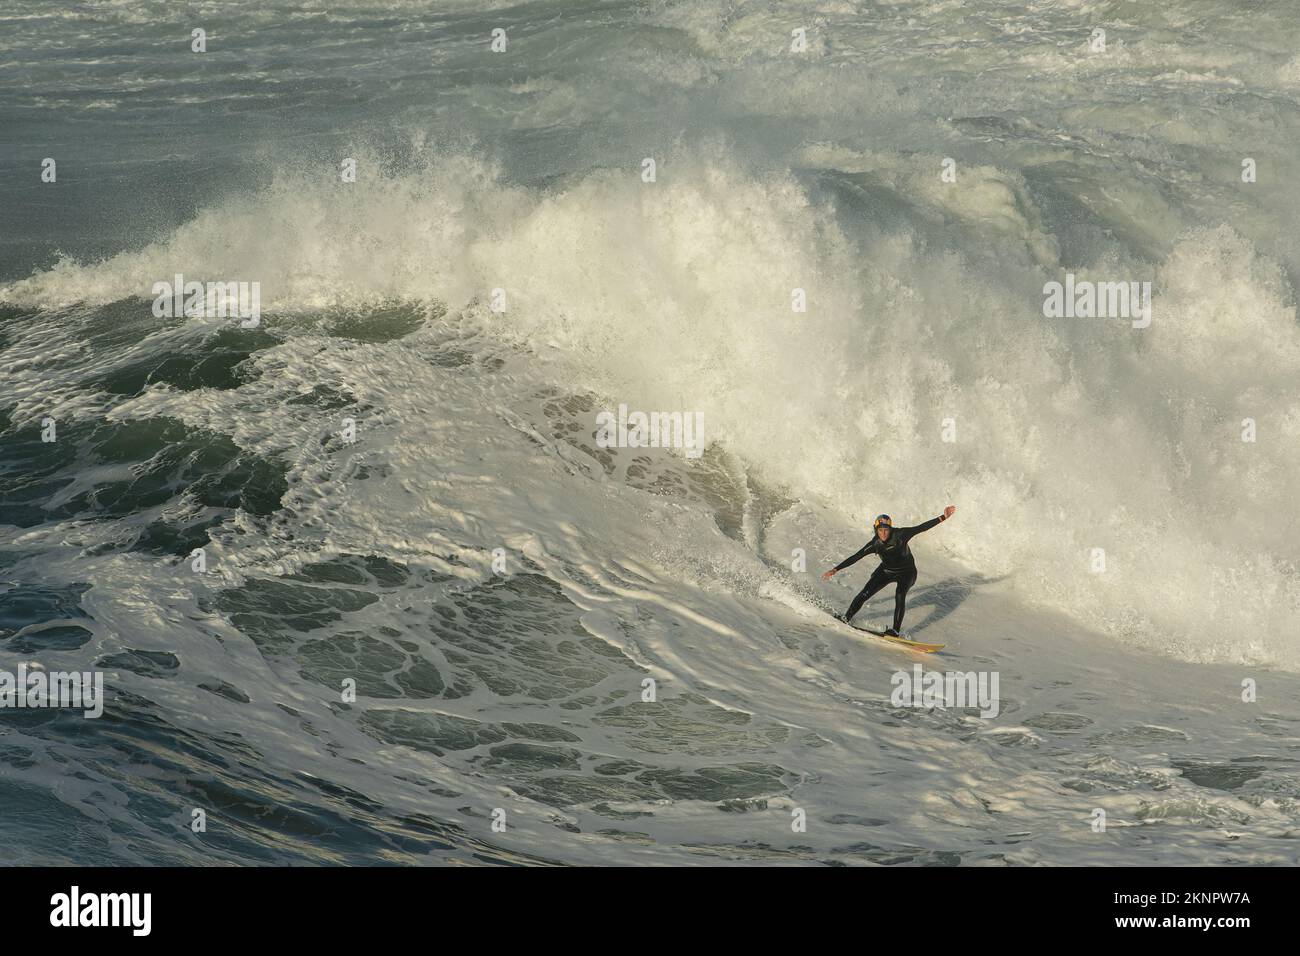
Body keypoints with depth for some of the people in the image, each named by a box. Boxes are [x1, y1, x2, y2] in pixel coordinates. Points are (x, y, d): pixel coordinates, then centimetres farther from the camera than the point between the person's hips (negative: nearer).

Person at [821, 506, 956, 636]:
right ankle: (846, 618, 8)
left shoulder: (900, 535, -26)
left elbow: (922, 527, -27)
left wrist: (943, 517, -35)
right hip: (886, 570, 3)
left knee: (899, 595, -28)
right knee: (865, 594, -8)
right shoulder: (875, 544, -19)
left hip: (906, 572, -3)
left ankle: (895, 630, -26)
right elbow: (855, 557, -13)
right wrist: (835, 570, -14)